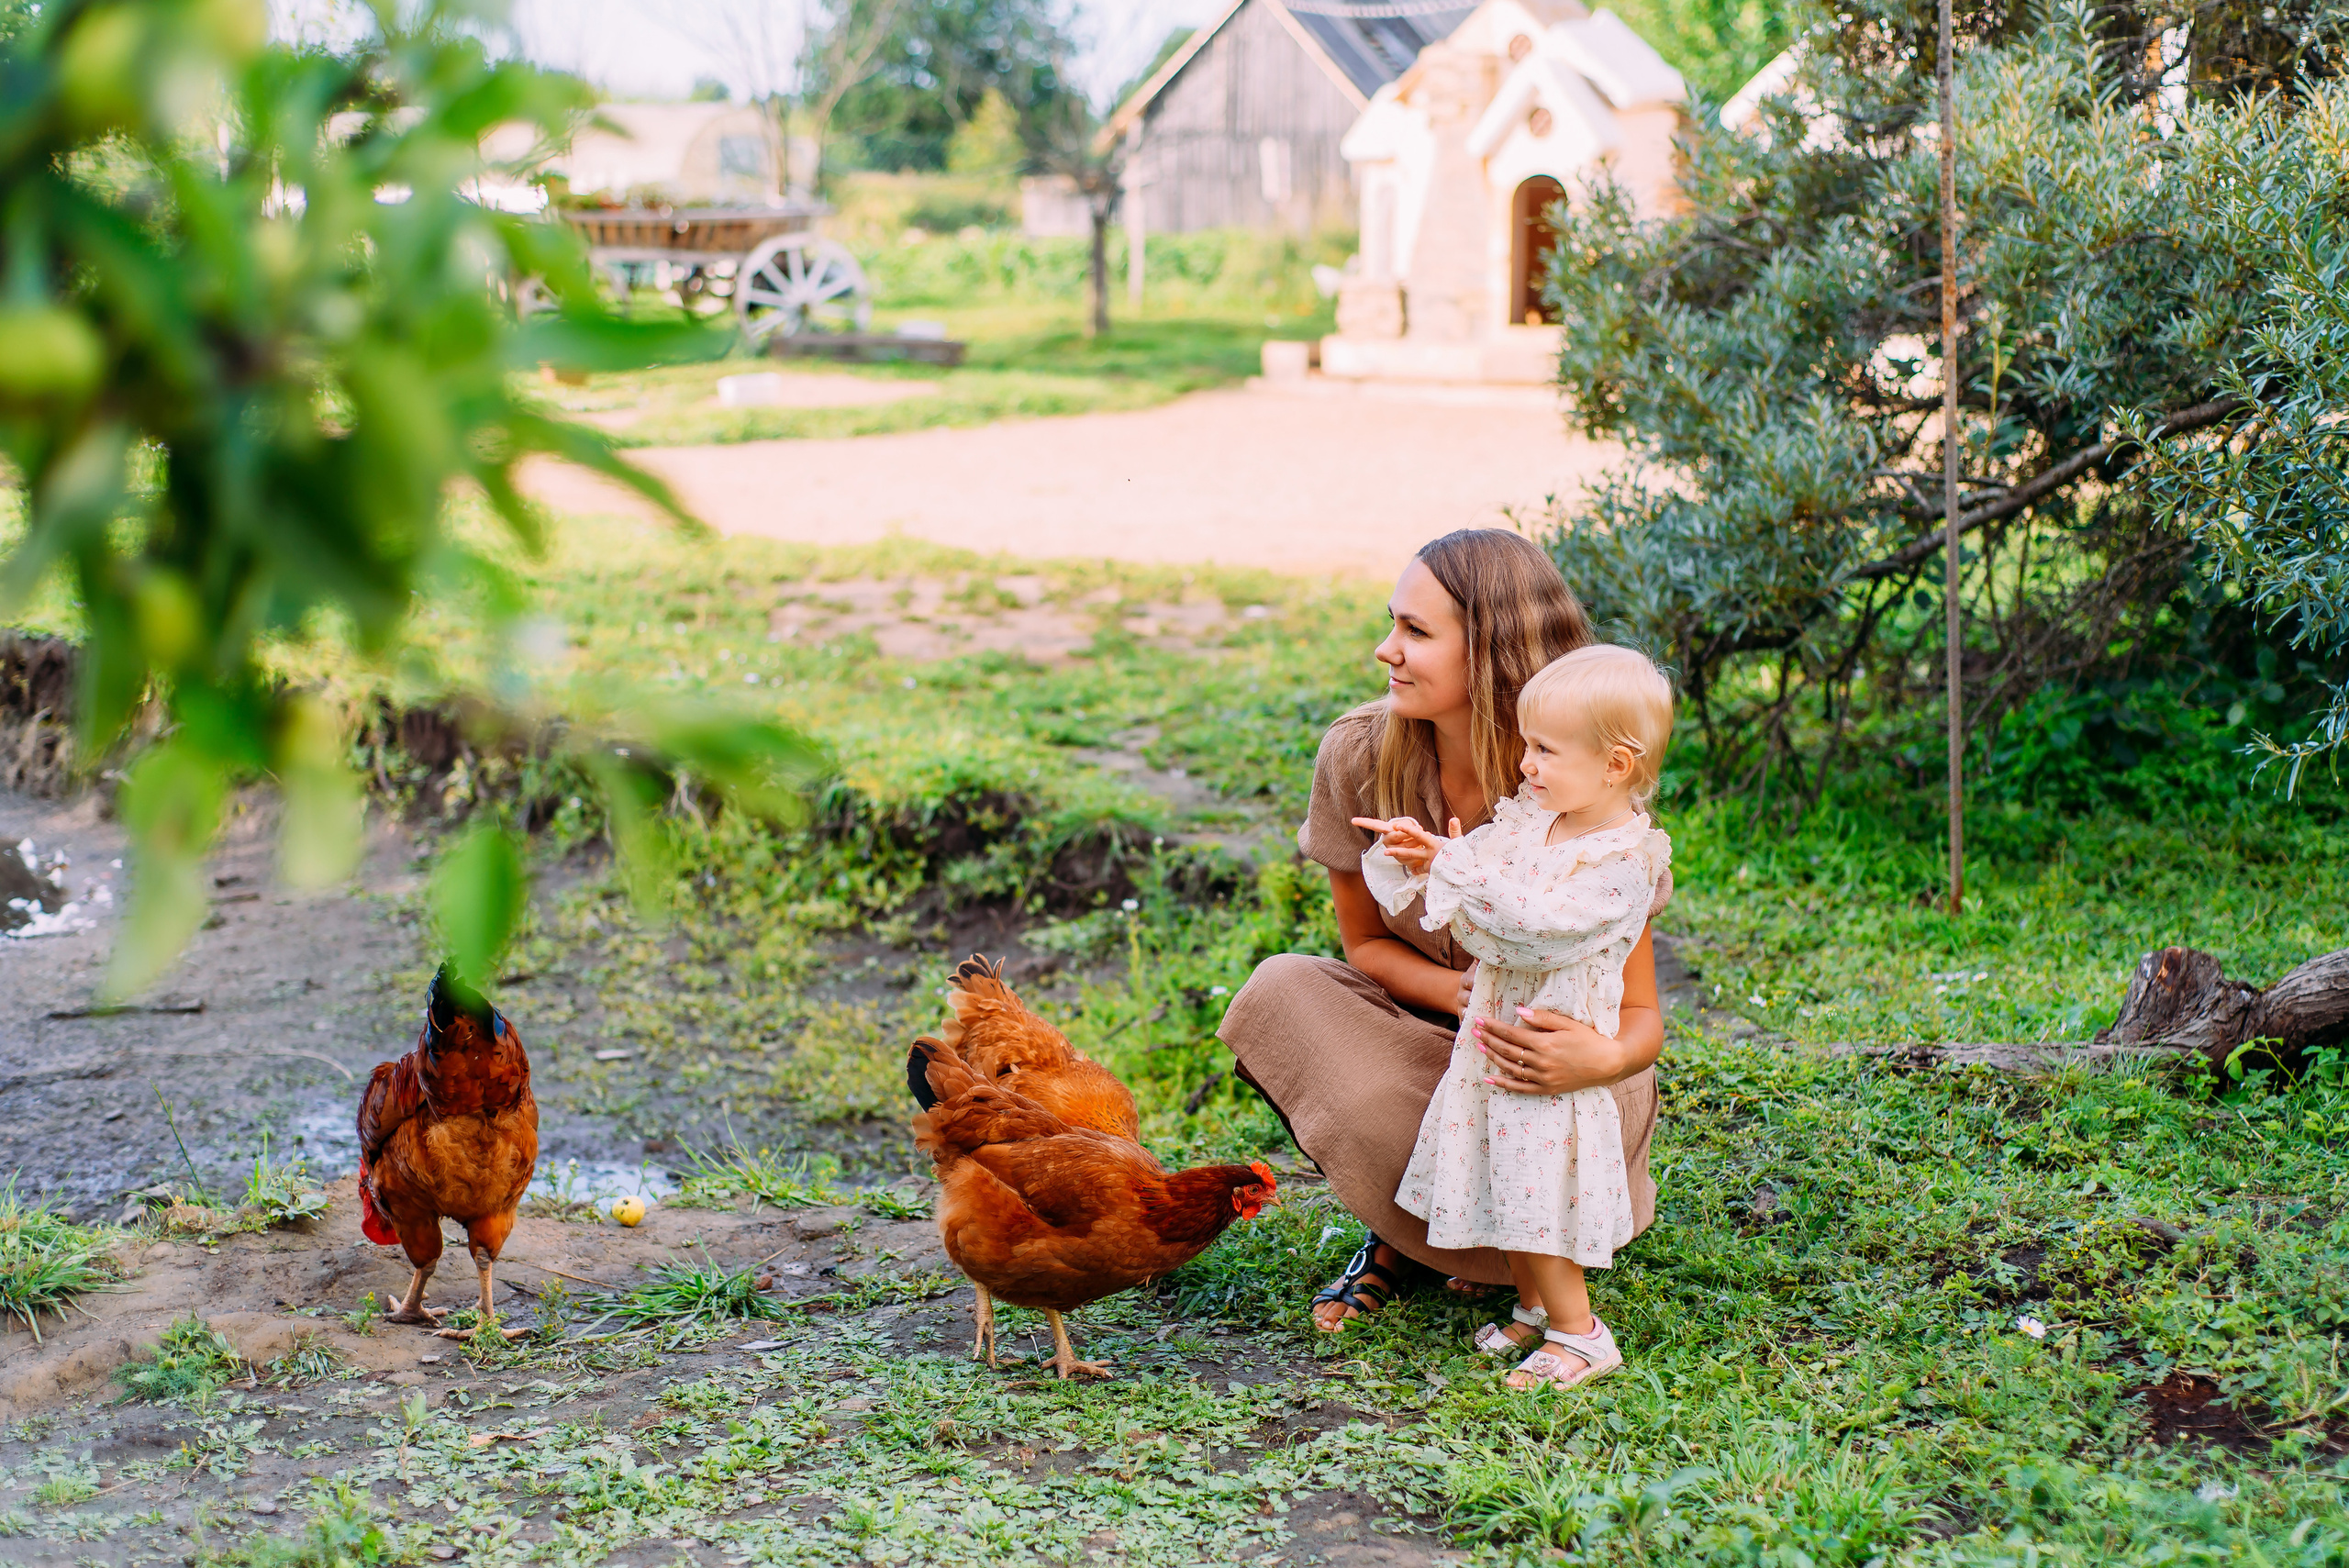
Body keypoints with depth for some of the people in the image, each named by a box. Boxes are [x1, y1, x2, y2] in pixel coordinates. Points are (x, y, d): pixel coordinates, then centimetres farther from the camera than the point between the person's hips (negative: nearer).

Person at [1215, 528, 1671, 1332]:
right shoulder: (1358, 754, -17)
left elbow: (1641, 1016, -18)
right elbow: (1365, 941, -2)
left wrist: (1603, 1058, -44)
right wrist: (1464, 992, -25)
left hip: (1558, 1039, -3)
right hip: (1423, 1025, 3)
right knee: (1284, 990, -26)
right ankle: (1404, 1237, -2)